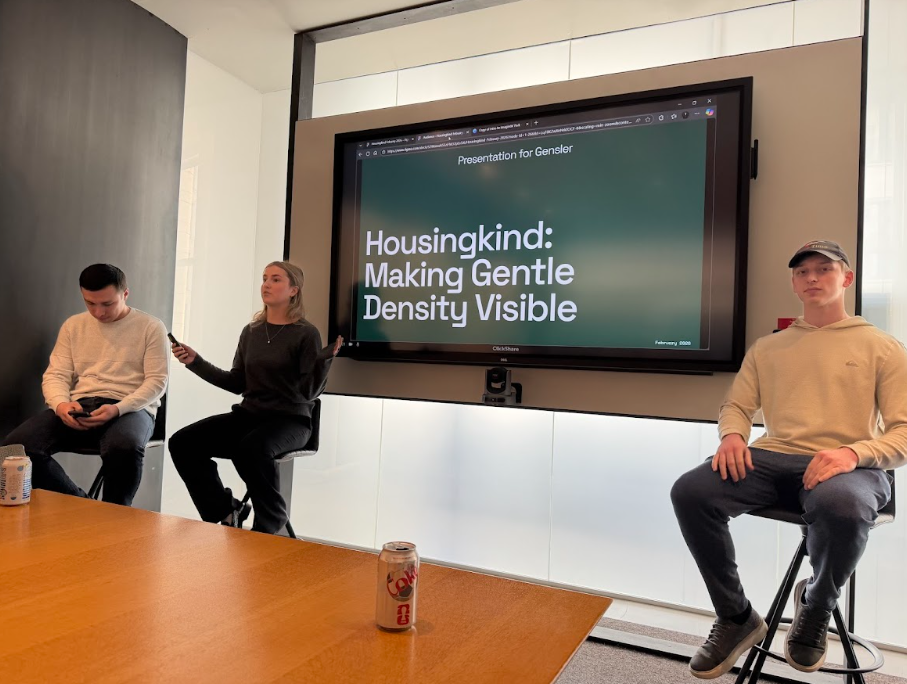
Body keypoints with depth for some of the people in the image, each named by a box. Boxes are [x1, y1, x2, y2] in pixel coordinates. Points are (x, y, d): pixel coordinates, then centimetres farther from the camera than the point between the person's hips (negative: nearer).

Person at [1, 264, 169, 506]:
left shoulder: (151, 327, 2)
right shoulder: (73, 325, 15)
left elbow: (156, 381, -3)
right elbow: (55, 375, 11)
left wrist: (117, 409, -20)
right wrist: (61, 404, -14)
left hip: (130, 408, -4)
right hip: (78, 407, 4)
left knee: (125, 448, -40)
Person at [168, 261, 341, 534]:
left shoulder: (306, 333, -7)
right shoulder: (251, 331, 10)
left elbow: (309, 392, -12)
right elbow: (238, 383, 13)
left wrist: (325, 360, -30)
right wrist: (195, 362, 8)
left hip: (289, 420, -6)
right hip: (249, 414, 6)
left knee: (251, 448, -38)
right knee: (182, 443, -13)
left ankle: (270, 524, -13)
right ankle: (226, 512, 2)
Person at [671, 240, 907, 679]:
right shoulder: (766, 348, 21)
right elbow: (736, 406, 19)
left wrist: (854, 452, -19)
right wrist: (732, 435, -7)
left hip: (849, 466, -3)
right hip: (772, 458, 3)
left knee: (842, 508, -41)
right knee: (689, 492, -26)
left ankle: (816, 606, -5)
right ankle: (737, 617, -5)